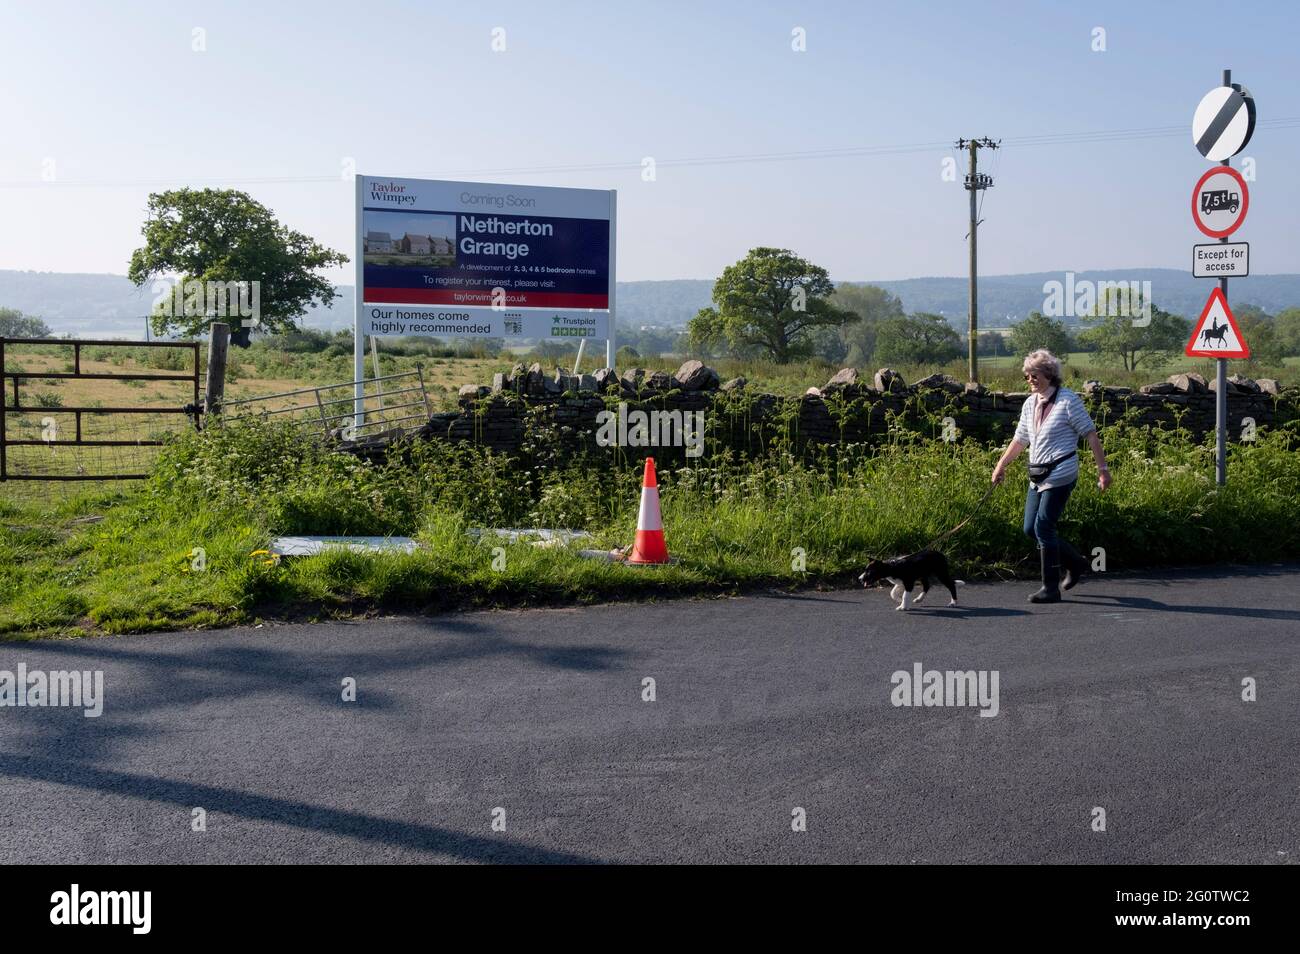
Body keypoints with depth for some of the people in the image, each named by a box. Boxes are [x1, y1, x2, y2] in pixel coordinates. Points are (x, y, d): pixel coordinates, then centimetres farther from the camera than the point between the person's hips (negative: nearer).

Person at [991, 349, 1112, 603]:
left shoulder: (1068, 400, -8)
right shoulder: (1030, 404, 12)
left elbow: (1090, 434, -7)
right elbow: (1020, 440, 22)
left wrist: (1102, 468, -10)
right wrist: (1001, 465, 21)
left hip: (1060, 475, -8)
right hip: (1038, 476, 8)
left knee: (1043, 527, -11)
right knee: (1030, 529, 7)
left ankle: (1051, 589, -2)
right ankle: (1076, 563, 24)